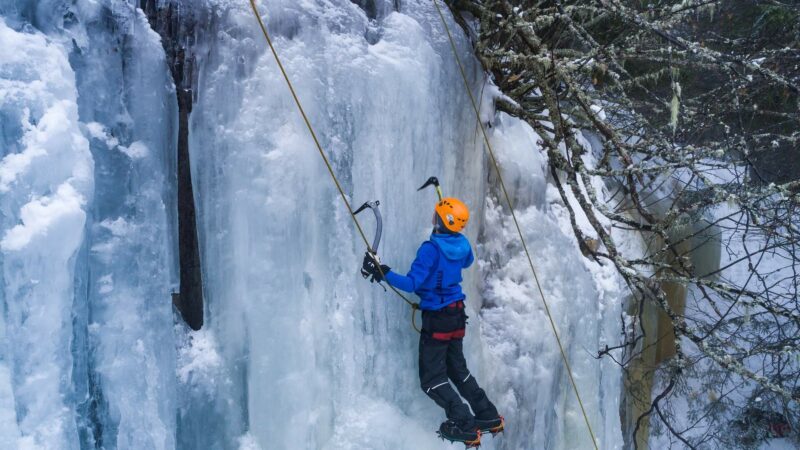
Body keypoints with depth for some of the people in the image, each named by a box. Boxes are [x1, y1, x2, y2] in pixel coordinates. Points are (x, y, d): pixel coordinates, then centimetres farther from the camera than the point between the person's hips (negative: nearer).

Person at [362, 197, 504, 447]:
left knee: (432, 378, 0)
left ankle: (465, 427, -6)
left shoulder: (431, 248, -22)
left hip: (436, 317, -8)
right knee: (458, 369, 22)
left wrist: (382, 272, -30)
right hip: (457, 314, 8)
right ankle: (489, 416, 25)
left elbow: (412, 283, -28)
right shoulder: (462, 243, 0)